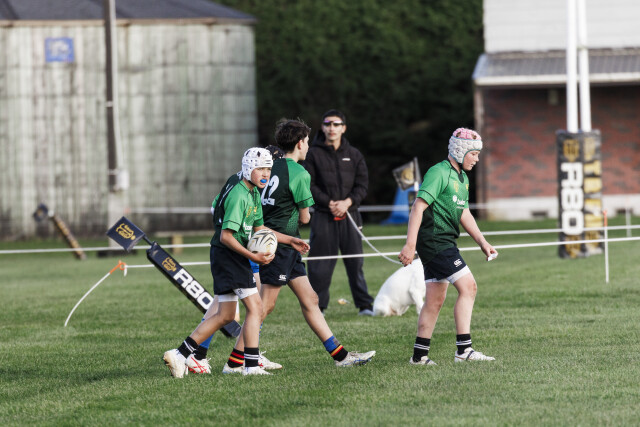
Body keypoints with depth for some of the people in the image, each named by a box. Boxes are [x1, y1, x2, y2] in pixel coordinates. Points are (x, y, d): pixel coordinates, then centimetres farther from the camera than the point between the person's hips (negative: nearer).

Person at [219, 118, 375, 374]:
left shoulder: (273, 168, 11)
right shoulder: (298, 173, -14)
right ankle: (234, 362, -5)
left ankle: (340, 355, 12)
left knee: (310, 300, 10)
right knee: (265, 305, -7)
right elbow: (304, 217, -9)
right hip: (281, 245, -10)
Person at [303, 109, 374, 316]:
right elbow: (309, 184, -2)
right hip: (323, 218, -2)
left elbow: (363, 184, 7)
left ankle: (365, 304, 10)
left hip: (349, 215, 2)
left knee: (355, 262, 3)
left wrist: (348, 202, -10)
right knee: (320, 264, -2)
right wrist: (328, 202, -12)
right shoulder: (314, 154, 3)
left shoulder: (354, 154, 10)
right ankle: (317, 305, 6)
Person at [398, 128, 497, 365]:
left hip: (443, 243, 10)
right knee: (468, 286, -14)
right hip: (435, 241, -10)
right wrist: (410, 244, -25)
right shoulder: (439, 173, -13)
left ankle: (420, 354, 15)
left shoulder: (462, 177, 18)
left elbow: (464, 213, 27)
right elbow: (418, 206, -19)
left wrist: (482, 242, 19)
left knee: (435, 301, 10)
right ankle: (463, 350, -14)